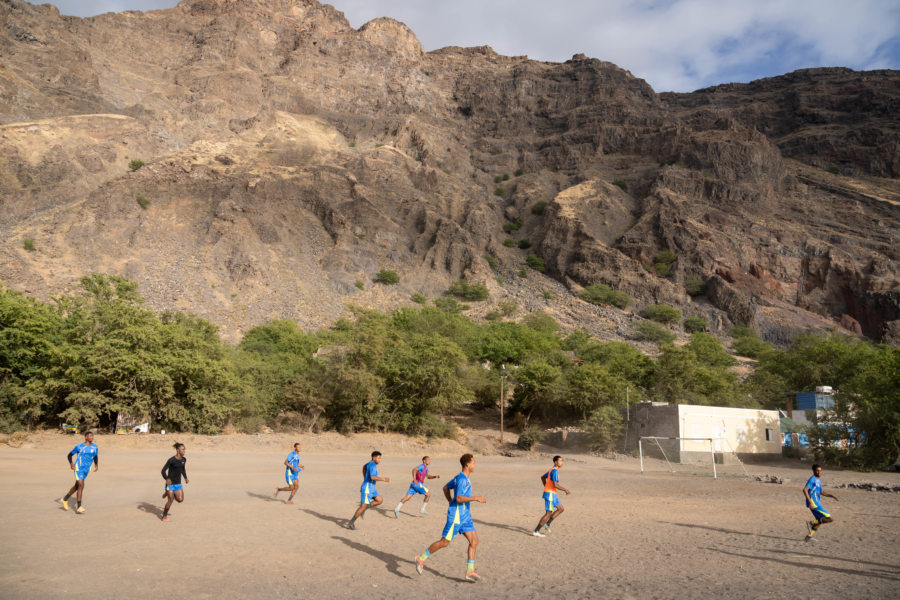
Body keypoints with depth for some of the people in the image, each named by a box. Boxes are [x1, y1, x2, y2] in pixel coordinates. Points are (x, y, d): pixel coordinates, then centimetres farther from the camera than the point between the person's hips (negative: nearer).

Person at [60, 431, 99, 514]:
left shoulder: (94, 447, 5)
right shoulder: (79, 447, -7)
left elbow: (96, 457, 18)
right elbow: (69, 455, 3)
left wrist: (96, 465, 2)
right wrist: (71, 463, -14)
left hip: (86, 470, 6)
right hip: (78, 468, -6)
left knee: (77, 486, 19)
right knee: (81, 486, -16)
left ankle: (65, 499, 43)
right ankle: (78, 508, -13)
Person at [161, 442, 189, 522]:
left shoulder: (184, 460, 2)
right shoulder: (171, 460, -16)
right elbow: (163, 471, -13)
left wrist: (186, 478, 12)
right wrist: (167, 479, -28)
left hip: (178, 484, 5)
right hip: (170, 483, -5)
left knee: (180, 500, -4)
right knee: (170, 500, -6)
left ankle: (168, 493, 26)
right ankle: (164, 515, 18)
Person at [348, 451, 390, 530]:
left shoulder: (370, 463, 10)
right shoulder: (373, 465, -20)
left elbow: (364, 466, 32)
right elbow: (372, 477, -32)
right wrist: (384, 479, -29)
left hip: (371, 488, 10)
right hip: (367, 488, -10)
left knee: (380, 500, 4)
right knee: (363, 506, -6)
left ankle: (363, 509, 10)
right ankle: (351, 523, 3)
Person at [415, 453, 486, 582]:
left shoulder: (461, 477, 13)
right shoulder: (462, 479, -17)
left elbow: (446, 487, 23)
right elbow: (459, 498, -25)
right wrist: (476, 498, -21)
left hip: (464, 516, 10)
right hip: (456, 516, -10)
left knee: (474, 541, 3)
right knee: (444, 542, -2)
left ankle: (470, 572, 6)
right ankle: (421, 559, 13)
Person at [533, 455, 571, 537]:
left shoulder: (552, 470, 14)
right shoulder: (555, 471, -17)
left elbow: (542, 477, 26)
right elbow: (555, 485, -26)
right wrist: (565, 490, -17)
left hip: (552, 494, 10)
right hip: (550, 494, -10)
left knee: (561, 508, 15)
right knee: (548, 513, -6)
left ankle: (547, 524, 14)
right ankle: (536, 531, -1)